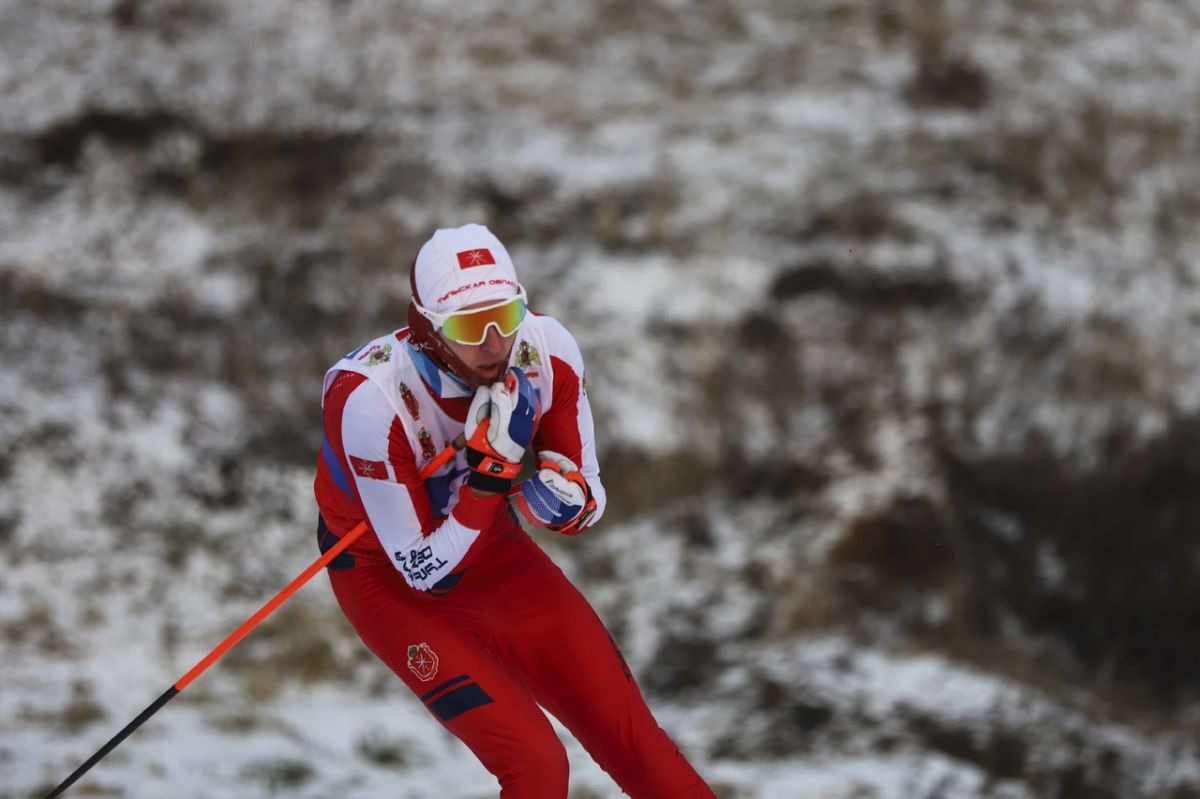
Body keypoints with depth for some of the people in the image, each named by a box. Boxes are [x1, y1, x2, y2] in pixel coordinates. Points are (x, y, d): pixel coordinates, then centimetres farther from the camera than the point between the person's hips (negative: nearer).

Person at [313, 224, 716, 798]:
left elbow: (588, 507, -5)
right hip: (389, 576, -5)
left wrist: (568, 501, -29)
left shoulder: (548, 352, -20)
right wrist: (491, 467, -37)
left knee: (634, 737, 0)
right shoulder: (372, 400, -34)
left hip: (492, 547, 5)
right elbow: (426, 572, -26)